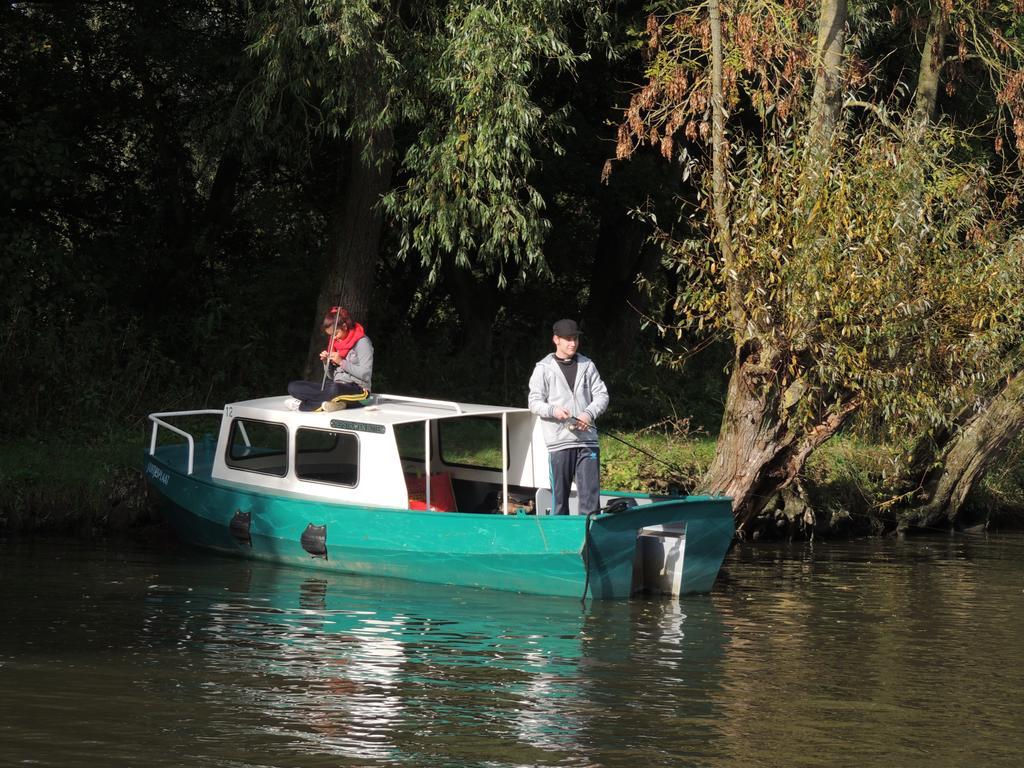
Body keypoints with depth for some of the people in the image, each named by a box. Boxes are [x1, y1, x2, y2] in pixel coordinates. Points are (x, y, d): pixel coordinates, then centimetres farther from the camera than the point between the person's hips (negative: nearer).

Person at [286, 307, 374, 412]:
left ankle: (302, 405, -25)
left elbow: (366, 374, -15)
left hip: (357, 387, -8)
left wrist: (342, 362, -16)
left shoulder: (362, 342, -6)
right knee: (293, 387, -9)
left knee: (334, 389, -45)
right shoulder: (335, 342, 16)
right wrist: (327, 362, 0)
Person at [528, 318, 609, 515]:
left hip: (587, 439, 2)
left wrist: (589, 414, -11)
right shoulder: (543, 368, 4)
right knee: (559, 494, 2)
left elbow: (602, 395, 8)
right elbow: (534, 402, 1)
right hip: (559, 441, -2)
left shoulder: (588, 366, 12)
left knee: (590, 492, 0)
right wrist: (553, 410, -19)